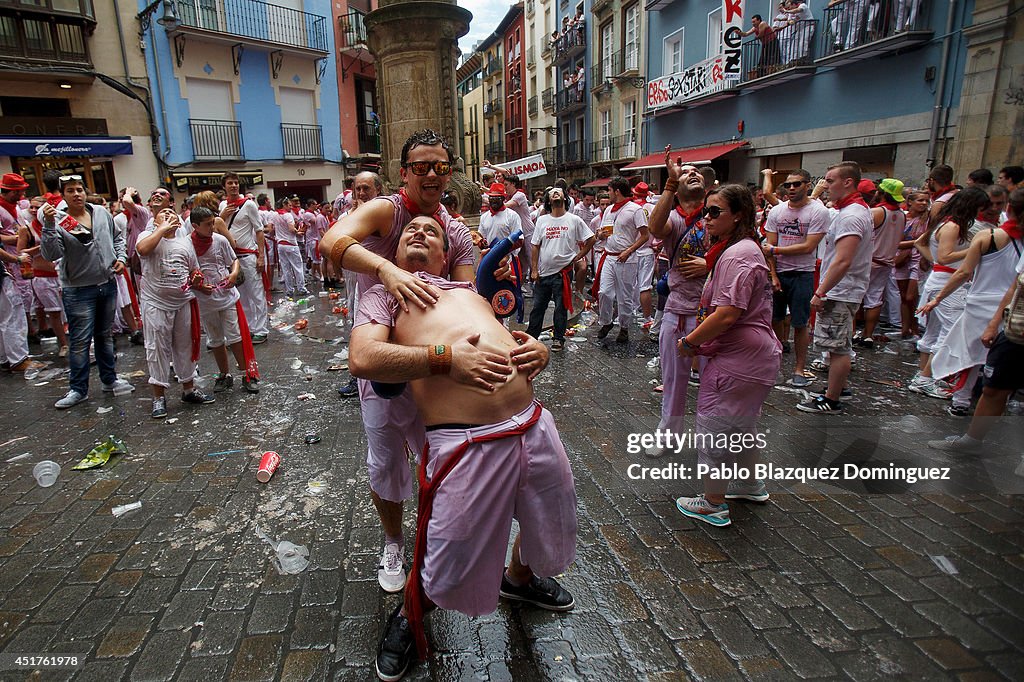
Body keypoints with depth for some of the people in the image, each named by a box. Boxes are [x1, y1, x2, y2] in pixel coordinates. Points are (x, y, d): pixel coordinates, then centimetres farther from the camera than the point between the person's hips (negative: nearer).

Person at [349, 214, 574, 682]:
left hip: (534, 424, 6)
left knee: (549, 525, 26)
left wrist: (538, 350, 2)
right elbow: (362, 358, -8)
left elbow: (515, 339, 27)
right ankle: (410, 615, 41)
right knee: (447, 573, 5)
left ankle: (520, 577, 60)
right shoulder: (384, 293, 11)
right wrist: (445, 358, -18)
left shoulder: (470, 290, 26)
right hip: (466, 445, -6)